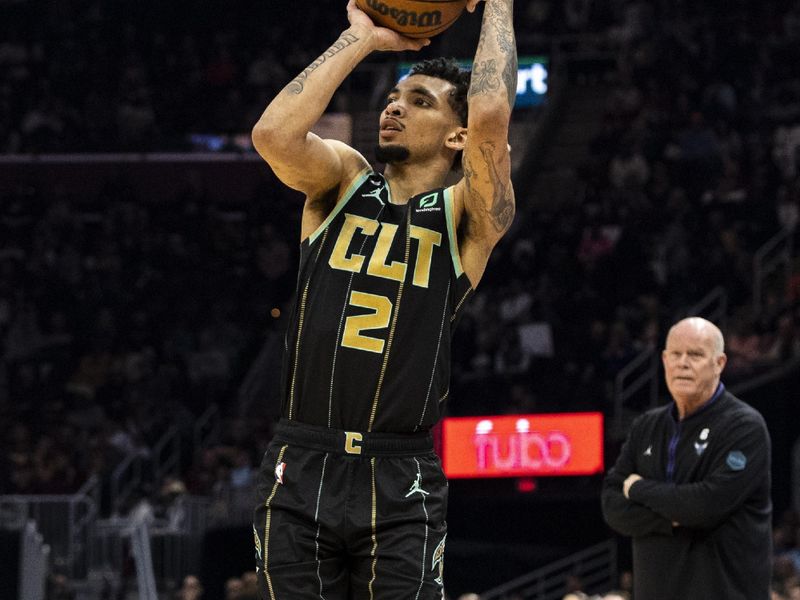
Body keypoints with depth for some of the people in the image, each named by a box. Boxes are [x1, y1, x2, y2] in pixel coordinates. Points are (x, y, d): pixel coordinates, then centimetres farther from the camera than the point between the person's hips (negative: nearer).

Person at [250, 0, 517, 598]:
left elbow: (490, 115, -17)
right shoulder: (341, 181, 9)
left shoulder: (467, 217, 2)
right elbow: (273, 134, -13)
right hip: (300, 474, 2)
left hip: (401, 485, -2)